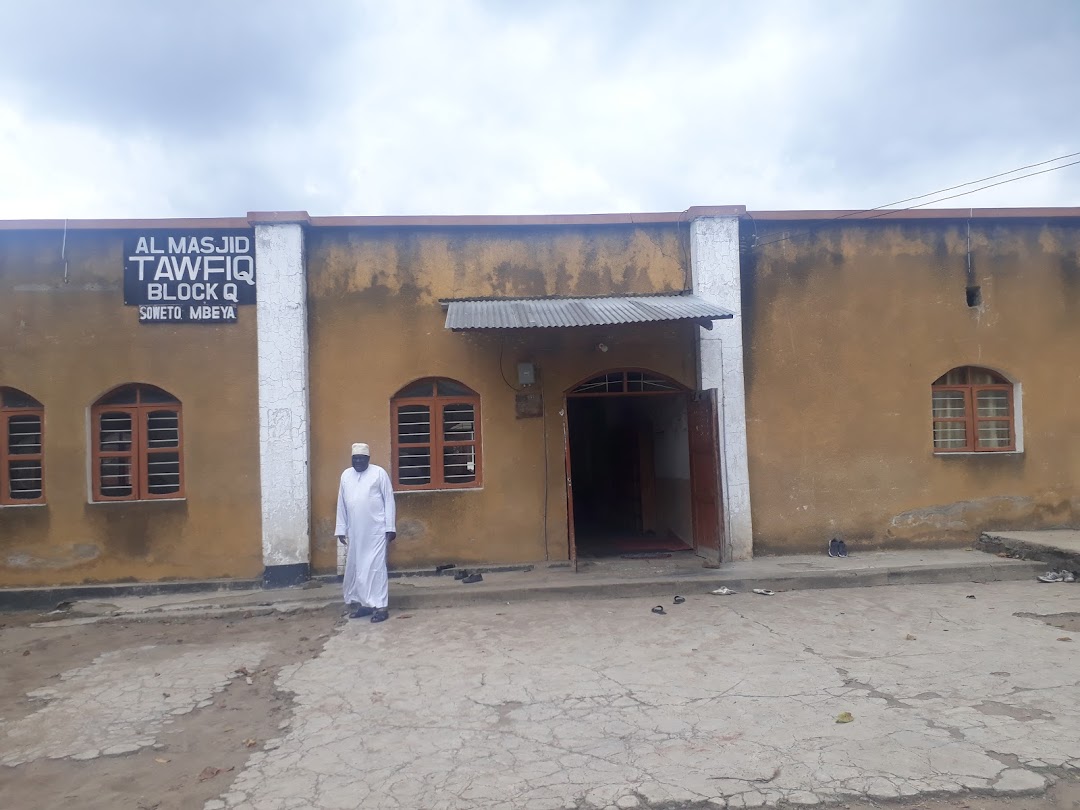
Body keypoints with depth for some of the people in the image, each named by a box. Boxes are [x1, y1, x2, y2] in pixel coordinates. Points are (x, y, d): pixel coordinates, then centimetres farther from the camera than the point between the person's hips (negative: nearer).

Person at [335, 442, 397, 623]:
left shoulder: (379, 473, -4)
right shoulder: (346, 475, 10)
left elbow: (389, 500, -4)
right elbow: (341, 504, 13)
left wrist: (391, 527, -8)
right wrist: (341, 529, 10)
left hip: (376, 530, -5)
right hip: (354, 532, 5)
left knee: (376, 567, -5)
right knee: (355, 568, 10)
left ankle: (380, 606, -3)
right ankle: (363, 603, 21)